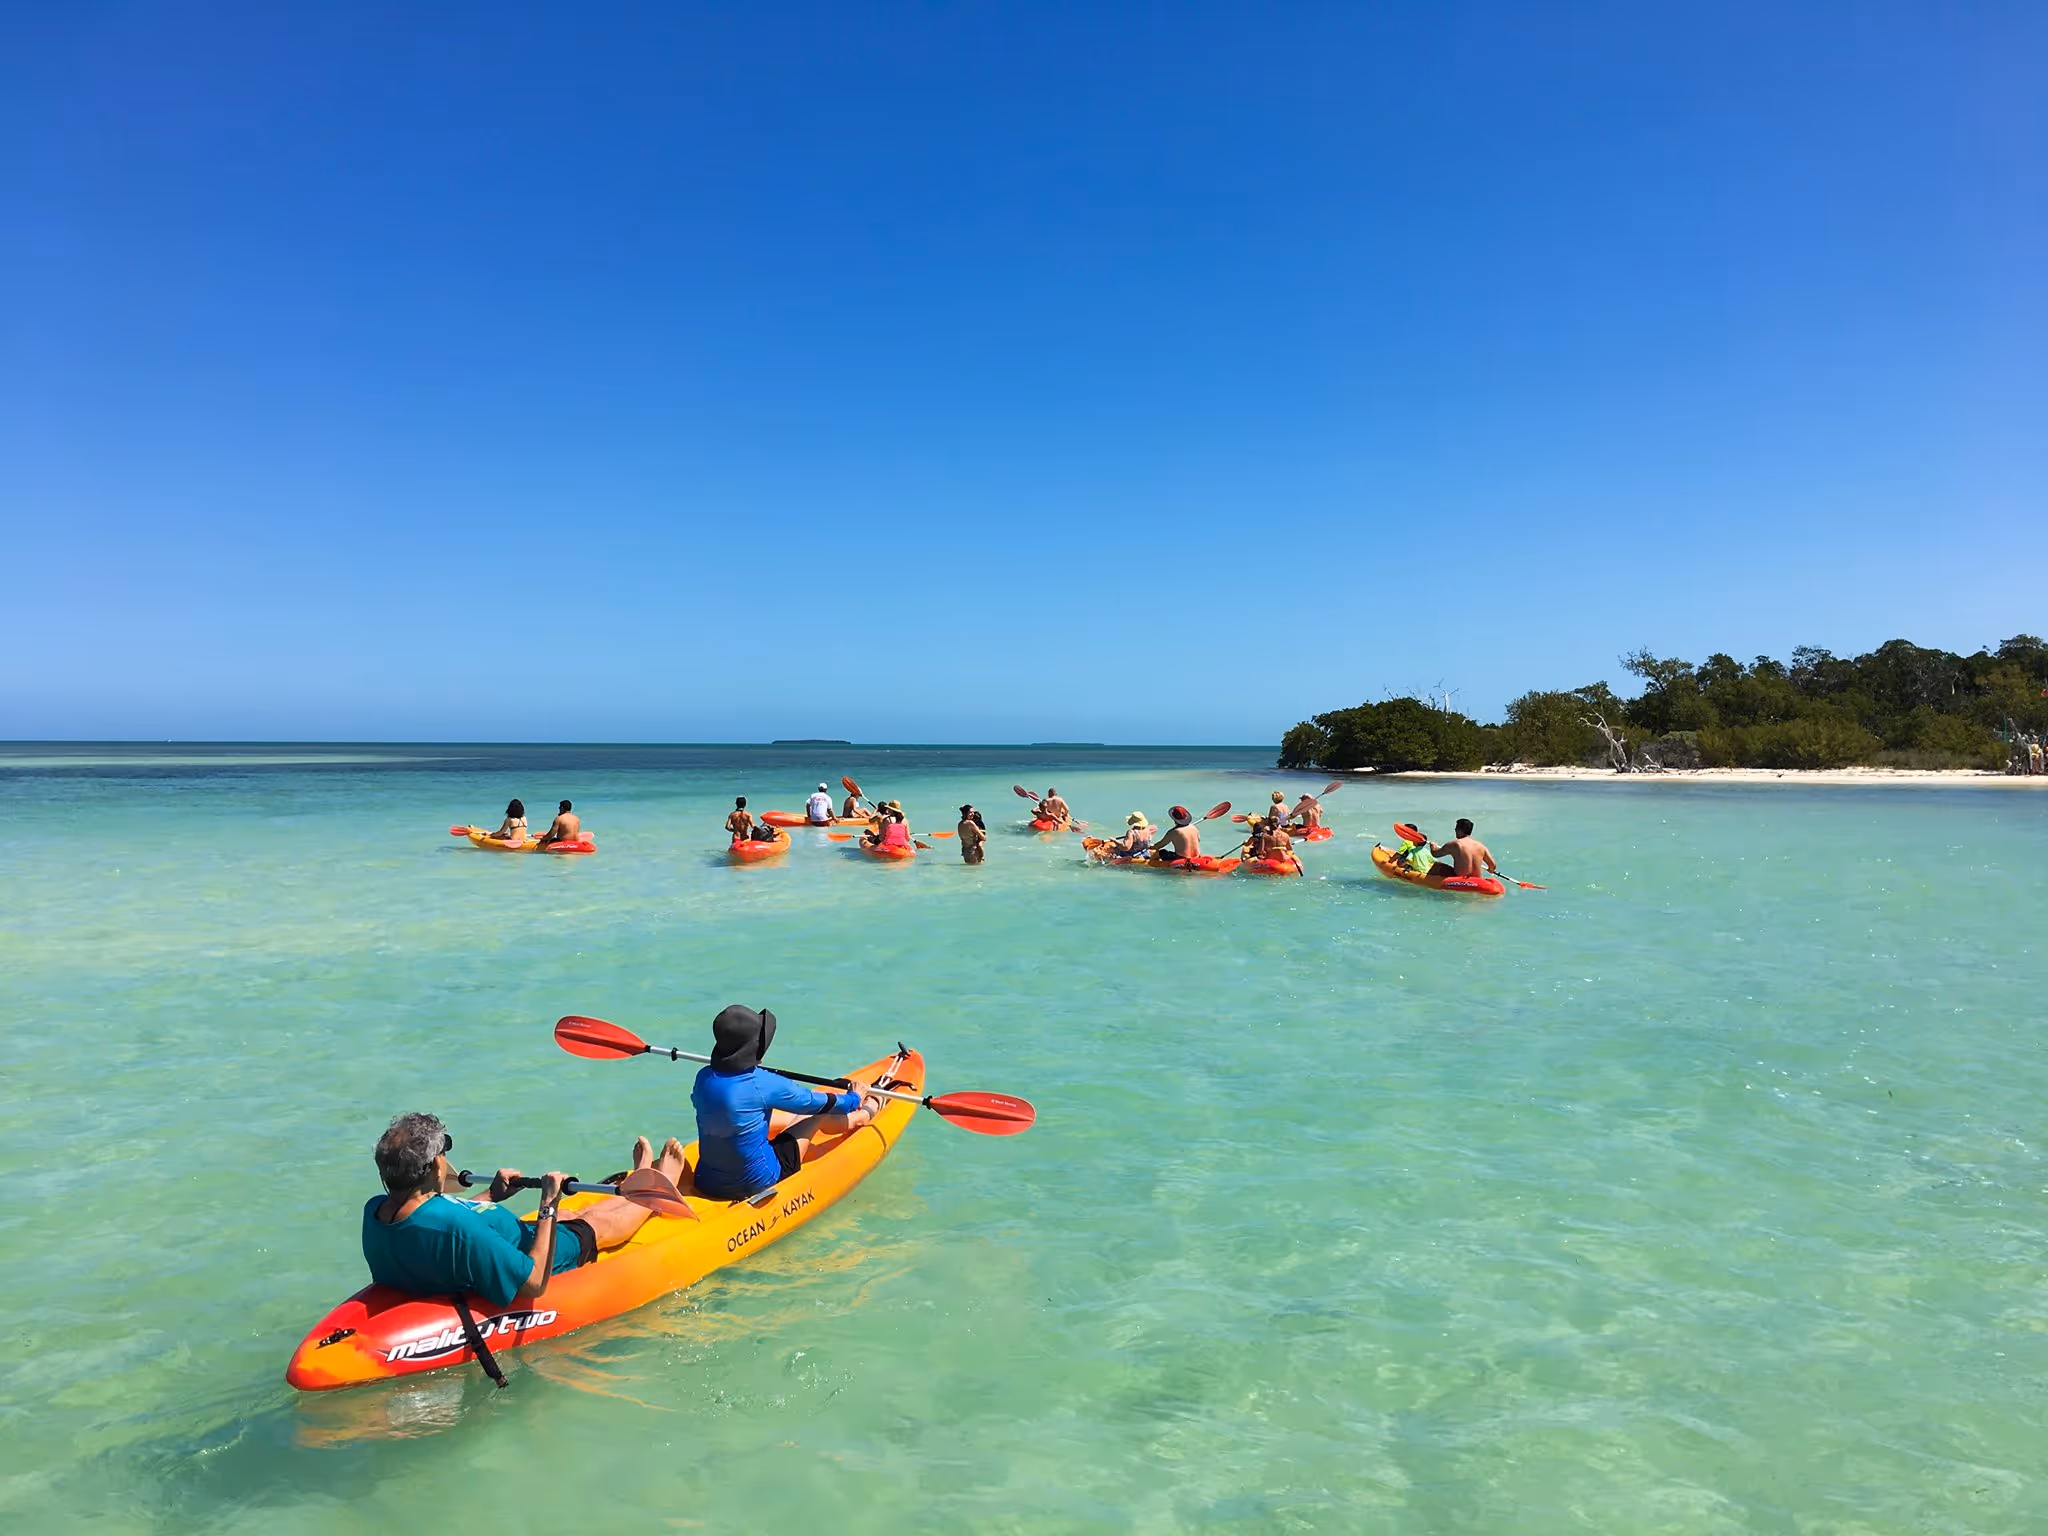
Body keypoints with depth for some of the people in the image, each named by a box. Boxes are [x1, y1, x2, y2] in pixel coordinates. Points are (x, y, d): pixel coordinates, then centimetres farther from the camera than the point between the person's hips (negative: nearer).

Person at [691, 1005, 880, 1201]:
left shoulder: (703, 1077, -7)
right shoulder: (763, 1084, -24)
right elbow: (819, 1103, -7)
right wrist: (855, 1098, 14)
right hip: (756, 1183, -6)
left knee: (792, 1116, 23)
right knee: (817, 1114, 12)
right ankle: (869, 1110, 44)